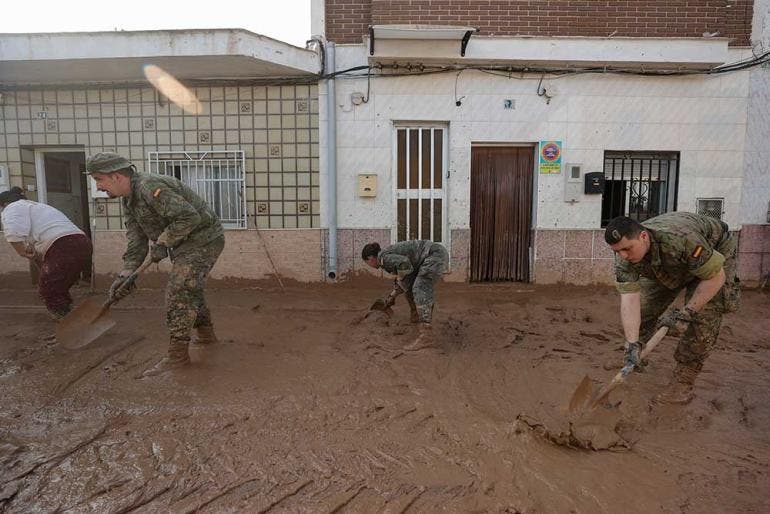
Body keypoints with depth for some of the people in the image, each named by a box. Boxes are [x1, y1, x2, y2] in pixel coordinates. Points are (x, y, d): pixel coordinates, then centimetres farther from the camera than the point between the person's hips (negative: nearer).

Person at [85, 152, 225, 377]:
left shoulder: (151, 187, -24)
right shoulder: (129, 202, 8)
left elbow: (189, 217, -31)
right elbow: (136, 242, 6)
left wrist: (162, 243, -22)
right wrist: (126, 275, -6)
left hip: (202, 240, -11)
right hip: (185, 244, 11)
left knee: (179, 293, -12)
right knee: (189, 290, 22)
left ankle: (177, 354, -5)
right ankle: (206, 334, 39)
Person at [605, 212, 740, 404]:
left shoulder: (681, 238, -44)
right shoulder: (624, 258, -28)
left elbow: (715, 277, -33)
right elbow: (629, 297, -32)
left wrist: (686, 312, -33)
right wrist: (632, 343, -41)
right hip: (667, 269, 5)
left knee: (703, 316, -19)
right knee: (644, 308, -6)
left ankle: (682, 384, -10)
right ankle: (636, 357, 17)